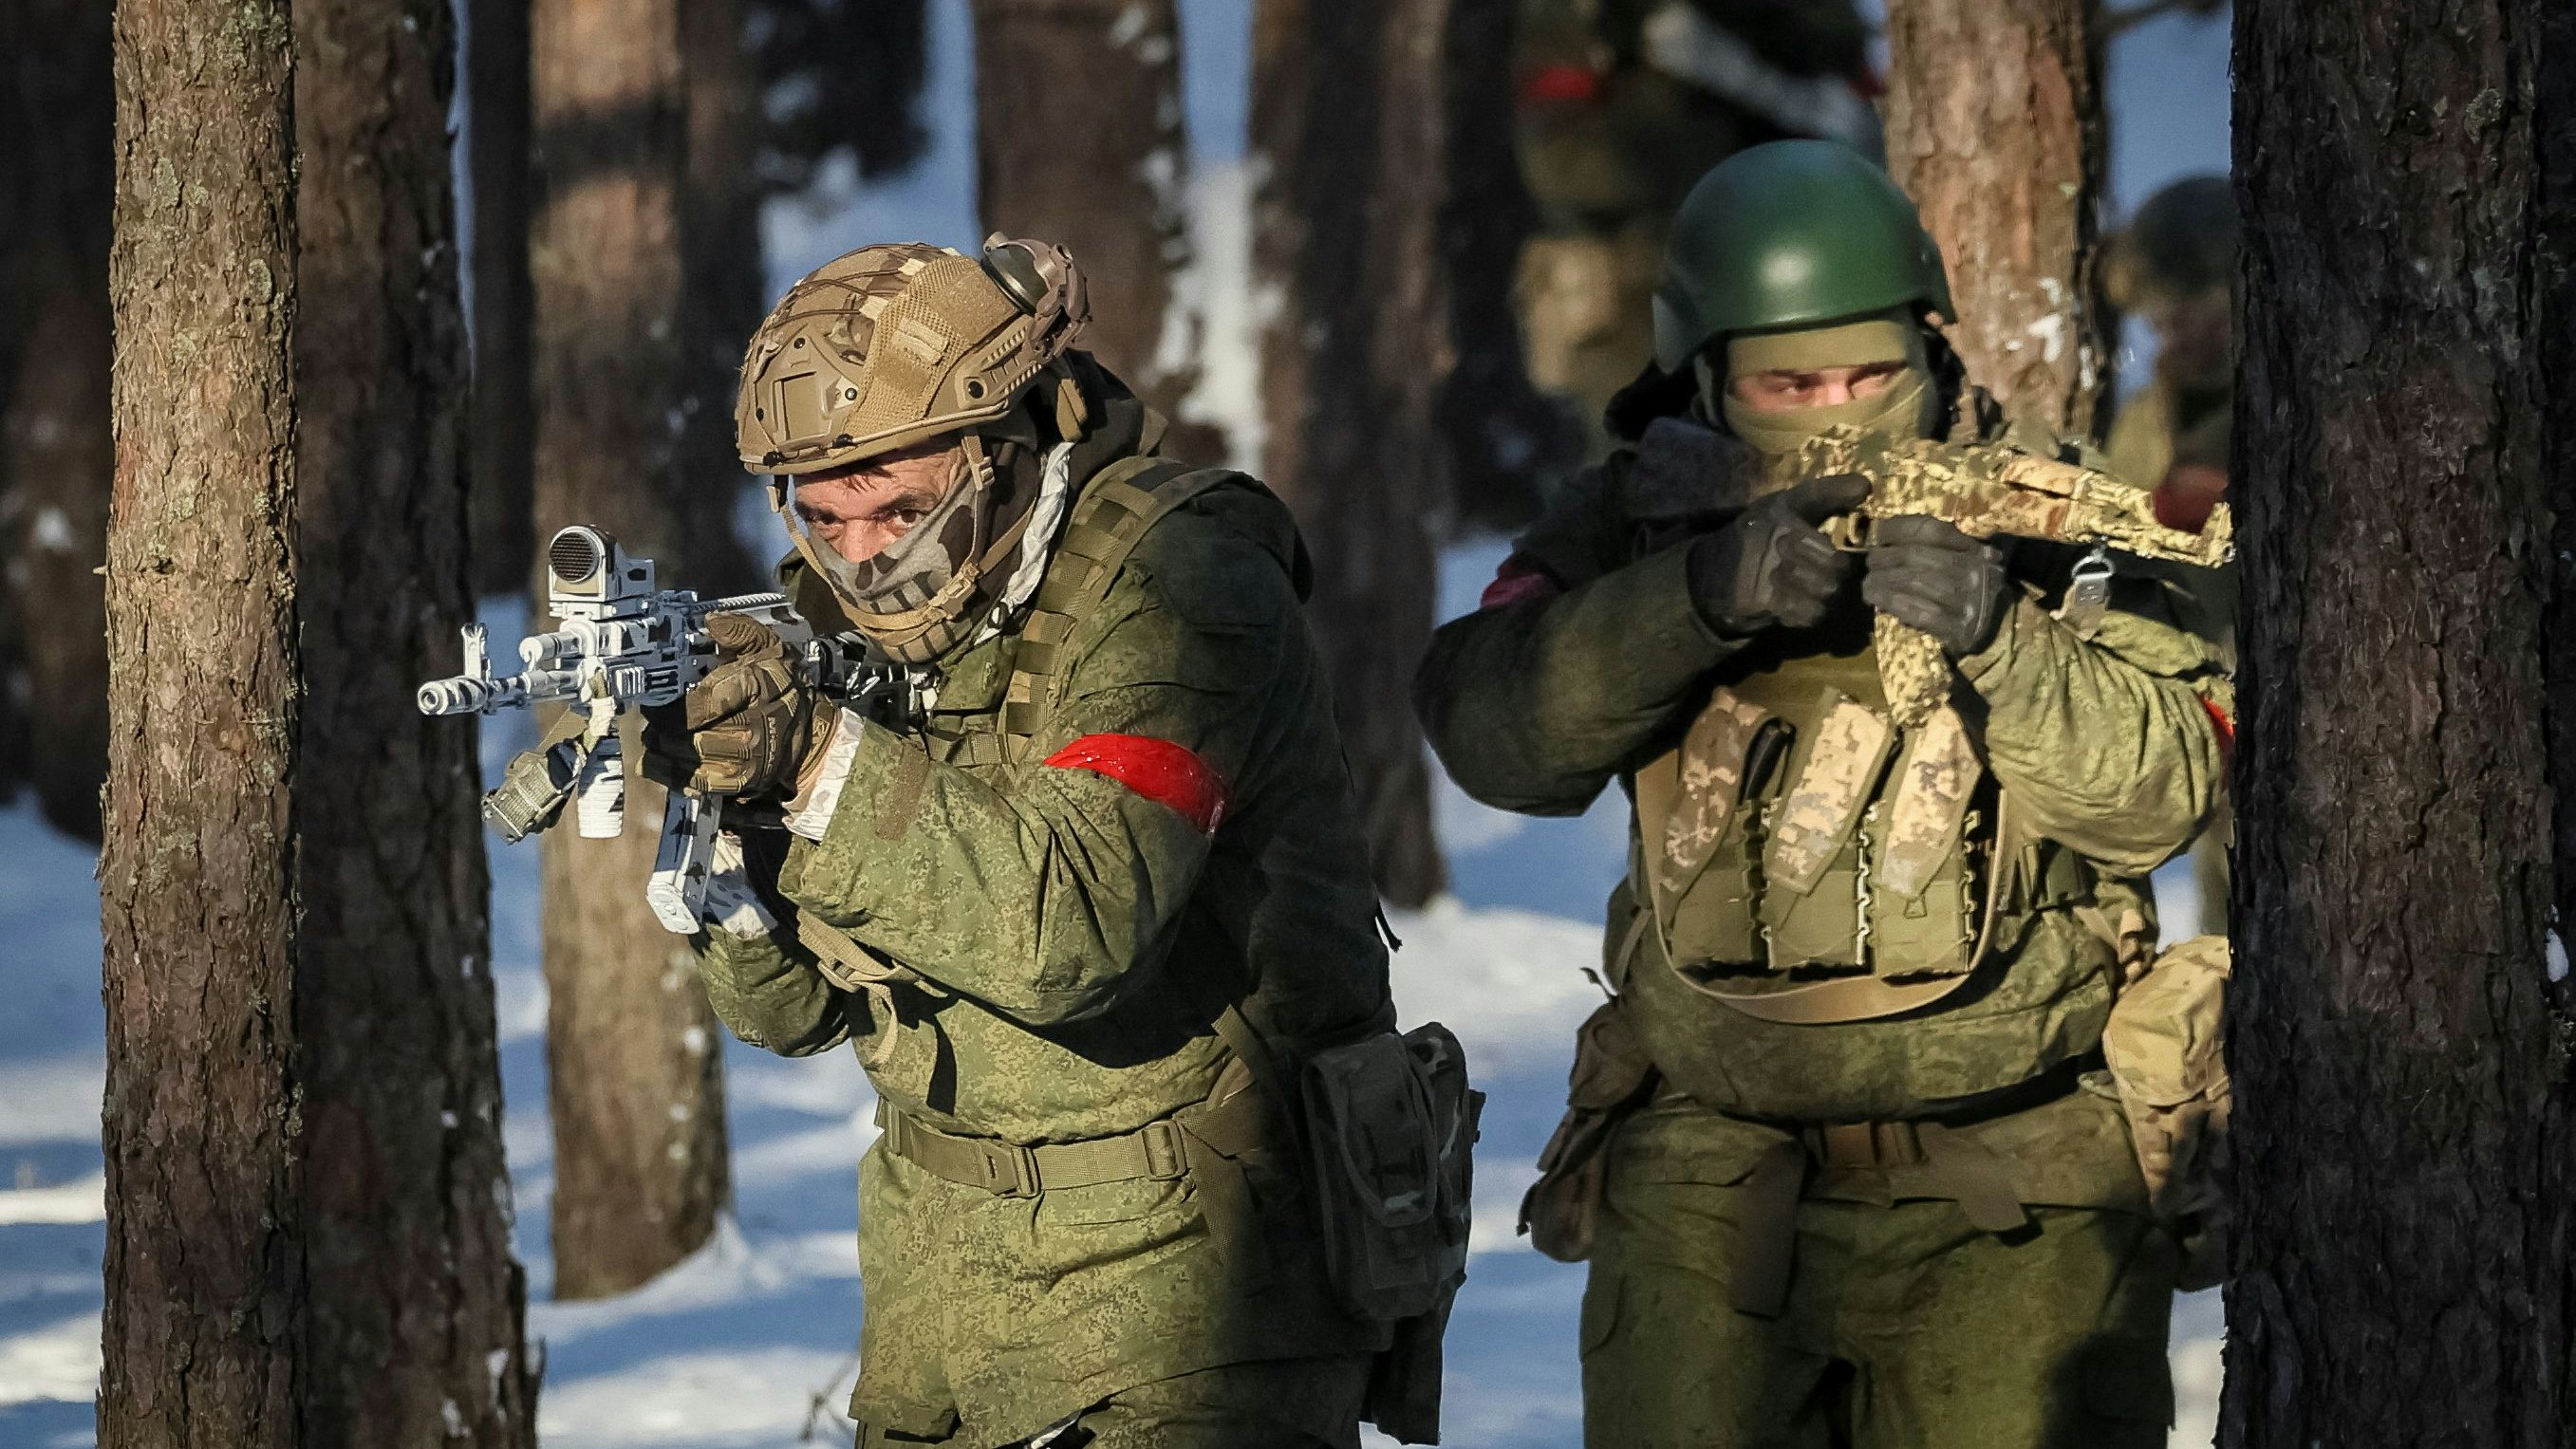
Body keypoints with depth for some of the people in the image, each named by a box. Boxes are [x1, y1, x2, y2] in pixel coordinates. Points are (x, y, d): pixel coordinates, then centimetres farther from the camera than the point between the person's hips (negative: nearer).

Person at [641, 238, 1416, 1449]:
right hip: (954, 1251, 7)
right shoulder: (844, 617, 5)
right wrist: (728, 827, -17)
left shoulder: (1170, 584, -16)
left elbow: (1074, 927, -28)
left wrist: (823, 764, -32)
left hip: (1180, 1253, -7)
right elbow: (799, 1007, 3)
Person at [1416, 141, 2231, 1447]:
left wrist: (1997, 634, -27)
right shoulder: (1640, 518, 2)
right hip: (1712, 1185, 1)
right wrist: (1703, 595, -30)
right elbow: (1496, 734, -15)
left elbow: (2158, 796, -10)